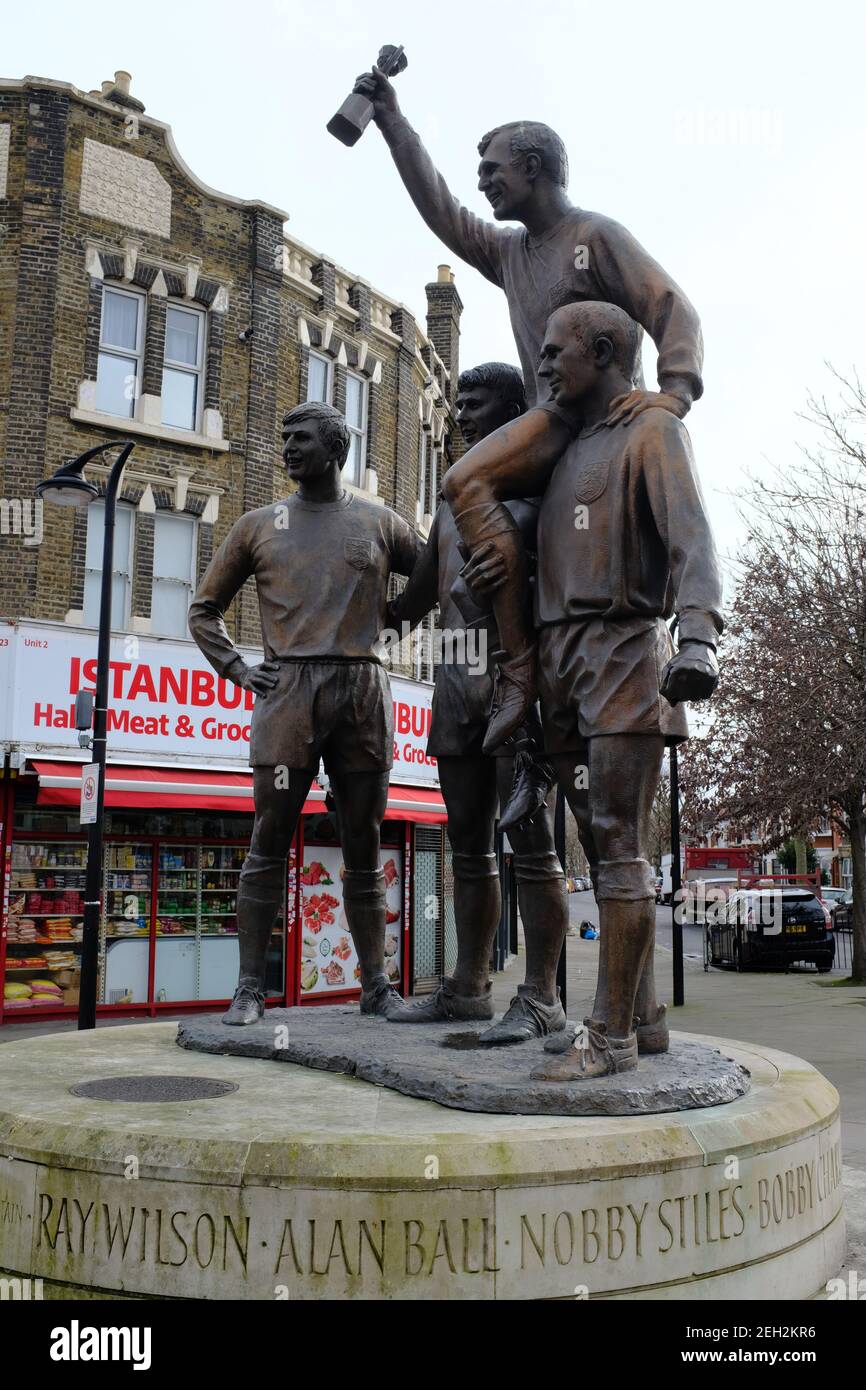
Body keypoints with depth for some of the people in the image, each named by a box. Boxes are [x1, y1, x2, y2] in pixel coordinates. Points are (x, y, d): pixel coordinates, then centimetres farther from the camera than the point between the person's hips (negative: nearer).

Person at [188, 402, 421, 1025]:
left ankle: (376, 985, 11)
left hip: (364, 692, 1)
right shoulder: (259, 525, 13)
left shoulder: (380, 524, 13)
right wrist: (238, 670, 4)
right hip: (288, 690, 0)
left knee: (364, 846, 5)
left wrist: (385, 617, 2)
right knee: (270, 841, -4)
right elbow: (205, 609, 17)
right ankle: (251, 986, 1)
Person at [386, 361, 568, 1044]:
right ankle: (469, 987, 15)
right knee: (469, 845, 8)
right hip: (457, 680, 7)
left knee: (530, 841, -8)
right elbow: (417, 595, 32)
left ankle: (541, 999, -5)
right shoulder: (453, 500, 24)